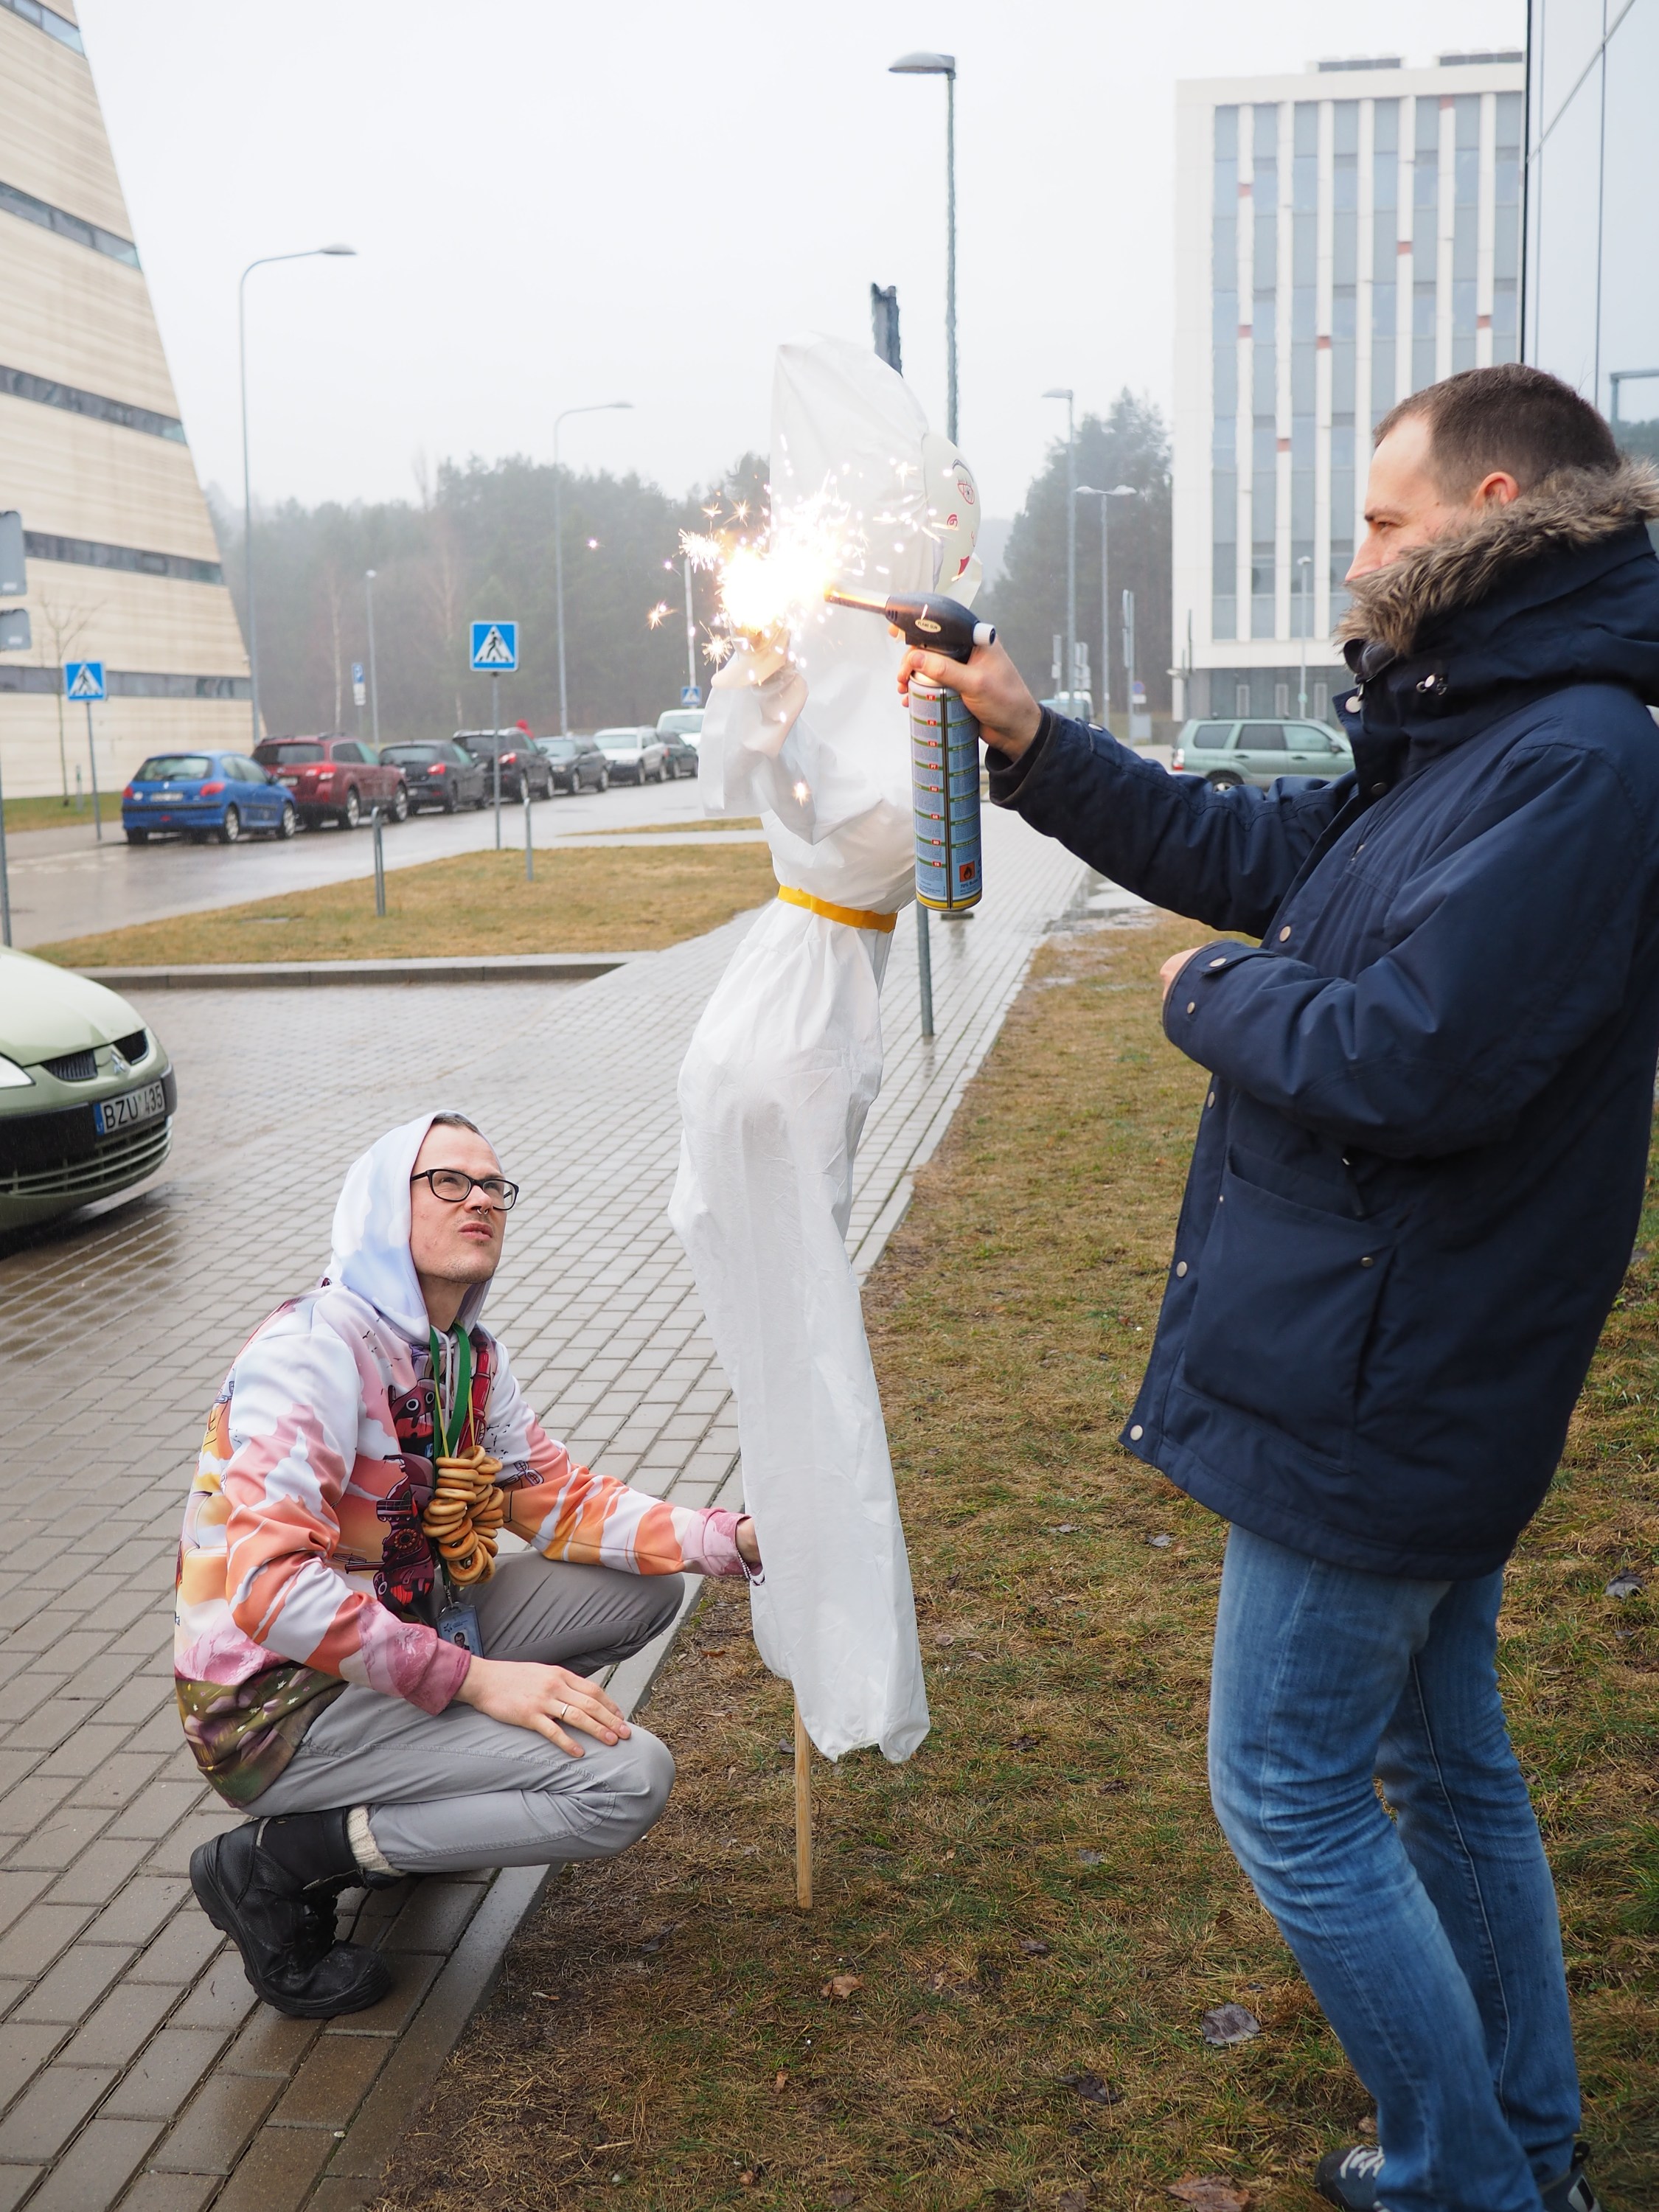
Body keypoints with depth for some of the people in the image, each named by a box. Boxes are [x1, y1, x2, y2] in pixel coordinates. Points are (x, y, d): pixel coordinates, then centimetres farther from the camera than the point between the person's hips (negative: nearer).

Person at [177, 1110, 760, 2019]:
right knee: (626, 1779, -19)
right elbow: (269, 1585, -30)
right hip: (279, 1705, -9)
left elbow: (557, 1499, 6)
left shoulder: (468, 1356, 6)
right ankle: (278, 1860, -9)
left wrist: (736, 1540, -7)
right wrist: (473, 1680, -31)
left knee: (647, 1588, 6)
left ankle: (413, 1783, 8)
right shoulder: (315, 1348, -22)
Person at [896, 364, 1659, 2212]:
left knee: (1289, 1792, 2)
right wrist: (1025, 739, 12)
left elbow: (1406, 1058, -31)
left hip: (1376, 1390, -10)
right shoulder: (1467, 742, 10)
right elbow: (1244, 854, 18)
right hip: (1422, 1373, 10)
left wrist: (1214, 993, -12)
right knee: (1443, 1753, 20)